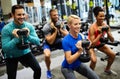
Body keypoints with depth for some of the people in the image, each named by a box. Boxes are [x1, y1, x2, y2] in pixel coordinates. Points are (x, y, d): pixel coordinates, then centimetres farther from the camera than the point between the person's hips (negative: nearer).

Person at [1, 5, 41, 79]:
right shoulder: (6, 29, -22)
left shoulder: (29, 26, -12)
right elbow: (5, 48, -25)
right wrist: (16, 38, -35)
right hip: (11, 56, -2)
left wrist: (28, 36, -32)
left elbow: (38, 42, -15)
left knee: (38, 69, -10)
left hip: (25, 52, 3)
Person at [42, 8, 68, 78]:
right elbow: (50, 42, -31)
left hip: (59, 41, 4)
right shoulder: (46, 27, -27)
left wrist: (60, 29, -29)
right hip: (49, 43, -4)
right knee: (47, 55, -33)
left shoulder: (61, 23, -14)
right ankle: (48, 70, -2)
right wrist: (55, 30, -35)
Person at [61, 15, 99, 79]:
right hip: (67, 67, -6)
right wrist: (79, 51, -34)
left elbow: (82, 49, 5)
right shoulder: (66, 40, -27)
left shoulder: (80, 36, -8)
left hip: (78, 64, 6)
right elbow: (69, 60, -27)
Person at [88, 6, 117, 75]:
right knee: (94, 60, -27)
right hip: (90, 44, -6)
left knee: (112, 54, 3)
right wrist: (100, 34, -39)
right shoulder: (92, 27, -32)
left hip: (99, 43, 6)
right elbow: (92, 44, -35)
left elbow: (112, 40, -13)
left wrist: (108, 32, -29)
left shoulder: (106, 25, -16)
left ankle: (107, 69, 28)